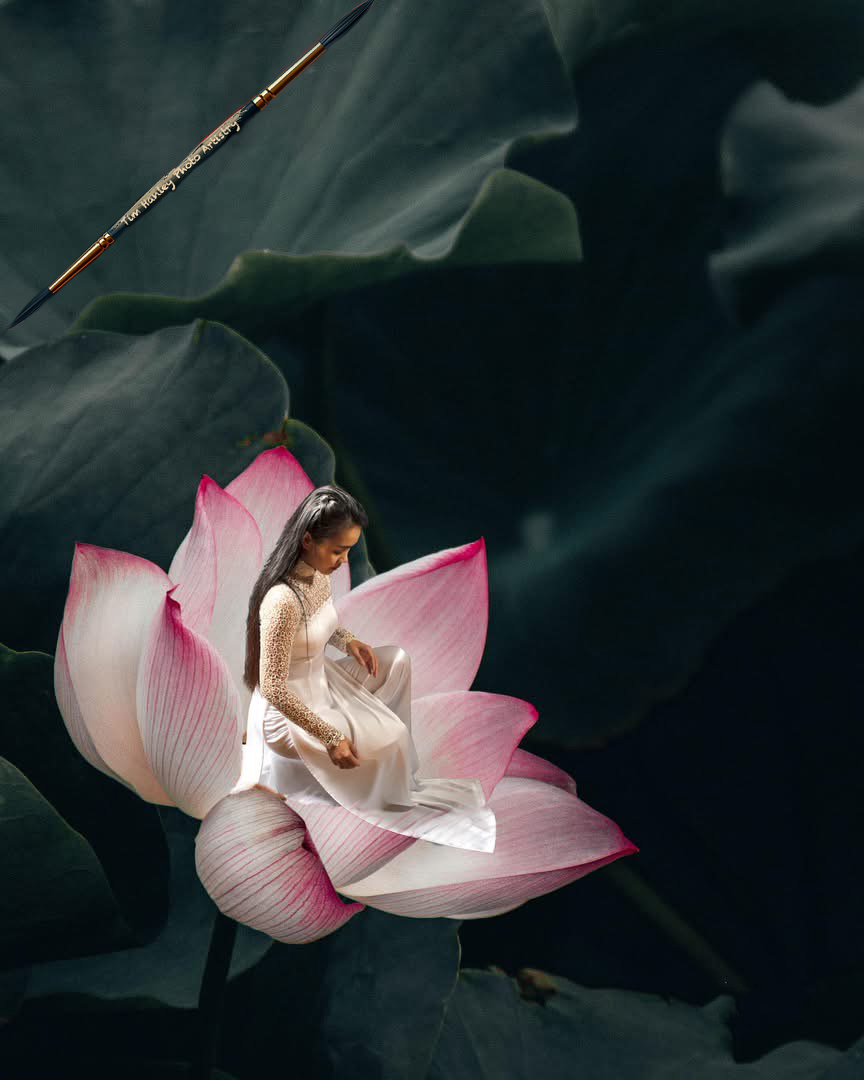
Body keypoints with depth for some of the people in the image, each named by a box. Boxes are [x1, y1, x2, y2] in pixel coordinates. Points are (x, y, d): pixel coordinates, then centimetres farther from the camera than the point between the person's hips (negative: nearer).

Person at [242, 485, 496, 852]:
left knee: (396, 661, 5)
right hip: (289, 712, -9)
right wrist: (330, 738, -27)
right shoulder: (282, 600, -33)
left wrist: (348, 640, -3)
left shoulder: (317, 572, -5)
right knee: (391, 738, -17)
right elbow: (273, 689, -29)